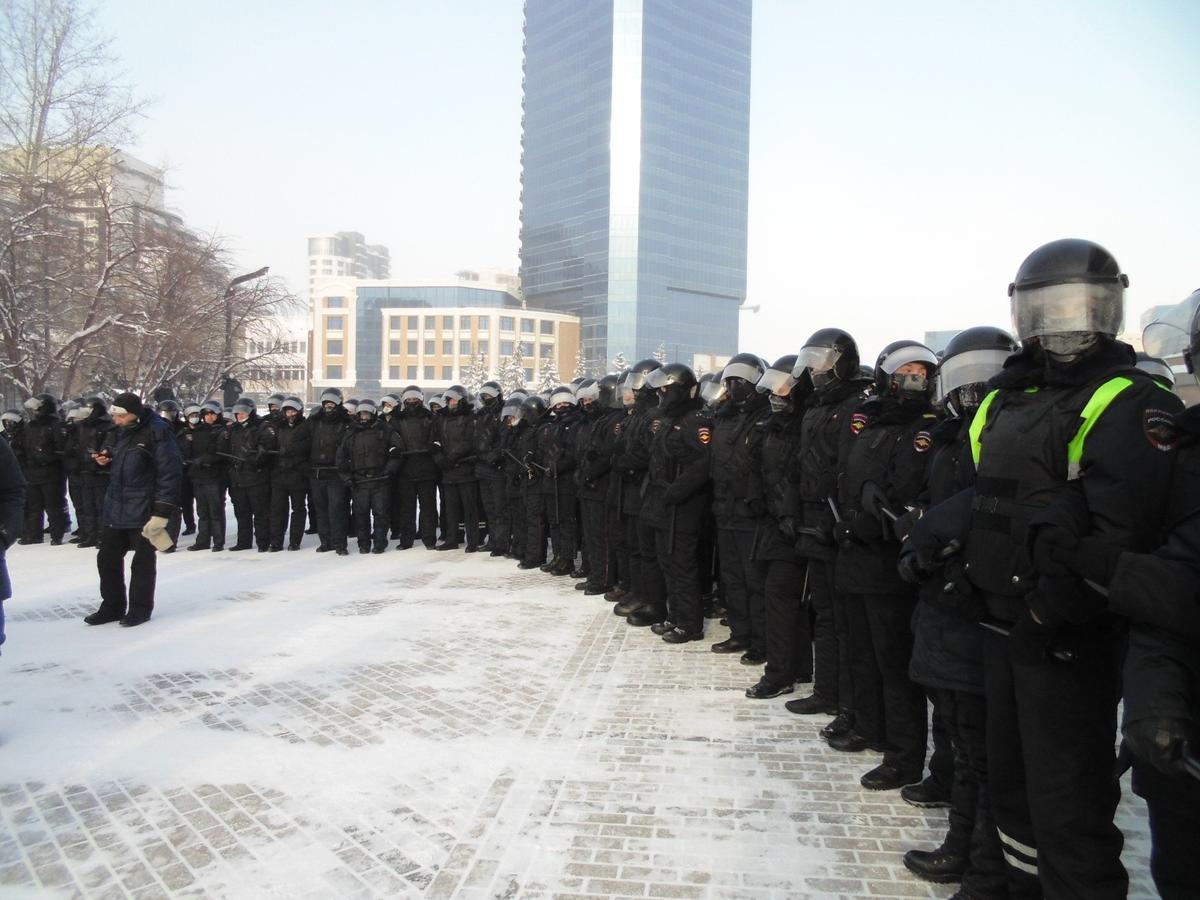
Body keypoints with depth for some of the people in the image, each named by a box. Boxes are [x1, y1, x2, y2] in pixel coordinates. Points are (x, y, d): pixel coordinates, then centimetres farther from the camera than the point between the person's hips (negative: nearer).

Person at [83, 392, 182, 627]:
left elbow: (169, 474, -17)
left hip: (143, 509, -8)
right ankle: (112, 606, 27)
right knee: (107, 557, 12)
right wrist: (104, 460, 1)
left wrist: (162, 512, -20)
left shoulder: (157, 433, -15)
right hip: (115, 508, 8)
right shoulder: (117, 431, 9)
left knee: (143, 561, 5)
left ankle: (140, 609, 19)